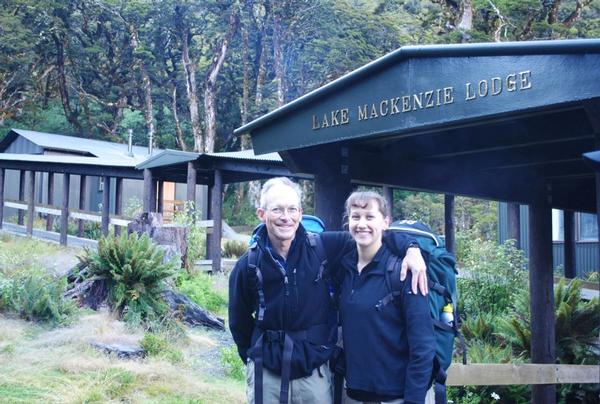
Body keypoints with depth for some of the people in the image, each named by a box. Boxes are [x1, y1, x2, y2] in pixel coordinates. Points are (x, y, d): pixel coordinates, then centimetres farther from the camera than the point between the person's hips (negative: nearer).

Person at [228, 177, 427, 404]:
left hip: (314, 372, 0)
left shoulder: (322, 247, -7)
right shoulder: (247, 266, -5)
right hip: (266, 373, 0)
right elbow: (240, 323, 9)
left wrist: (412, 247, -15)